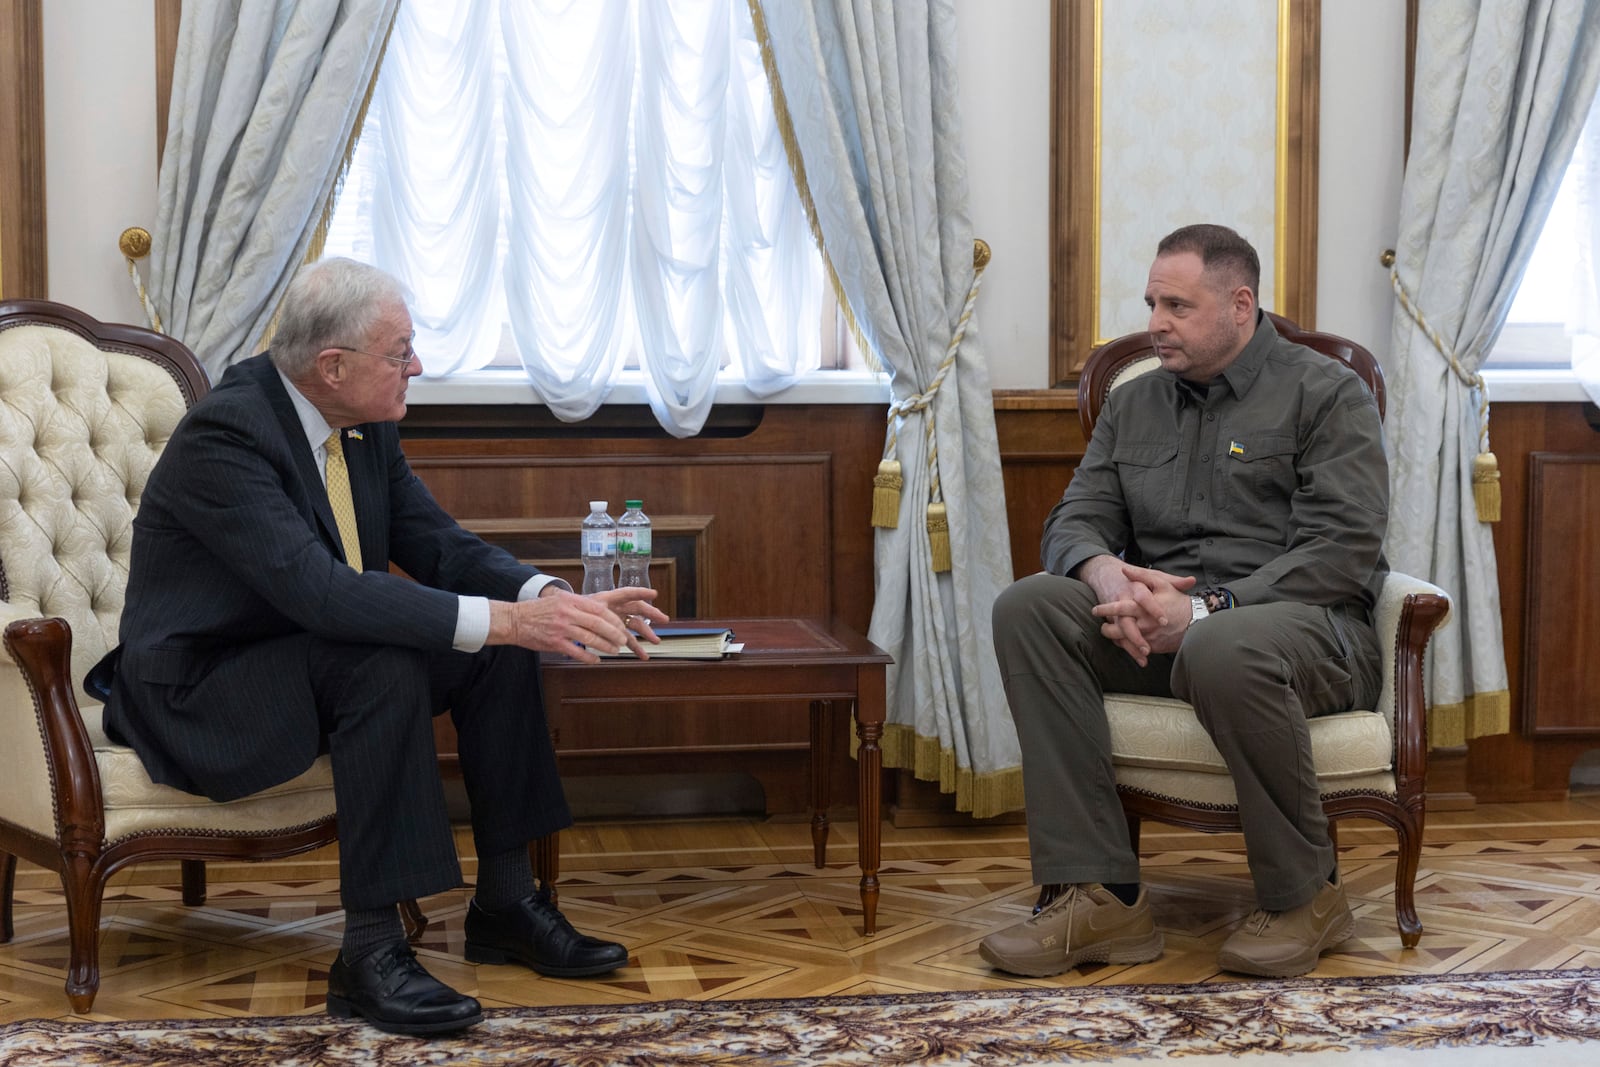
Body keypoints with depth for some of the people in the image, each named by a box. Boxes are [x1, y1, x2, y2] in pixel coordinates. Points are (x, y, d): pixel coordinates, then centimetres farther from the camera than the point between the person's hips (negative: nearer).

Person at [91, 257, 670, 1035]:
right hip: (201, 695, -8)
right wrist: (501, 619, -40)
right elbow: (318, 590, -37)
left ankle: (505, 903, 2)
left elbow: (437, 544, 2)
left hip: (309, 662, 9)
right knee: (386, 667, -33)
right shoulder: (224, 435, -26)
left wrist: (552, 599, -17)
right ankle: (370, 953, -26)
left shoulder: (366, 425, 0)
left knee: (503, 650, -7)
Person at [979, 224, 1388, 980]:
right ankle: (1101, 896, -26)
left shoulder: (1327, 395, 1)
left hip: (1307, 622, -5)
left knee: (1222, 651, -41)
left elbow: (1341, 550, -11)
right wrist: (1107, 574, -14)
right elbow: (1075, 520, 13)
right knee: (1027, 608, -22)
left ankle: (1305, 896, -15)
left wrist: (1204, 611, -22)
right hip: (1161, 627, 6)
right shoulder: (1134, 404, 20)